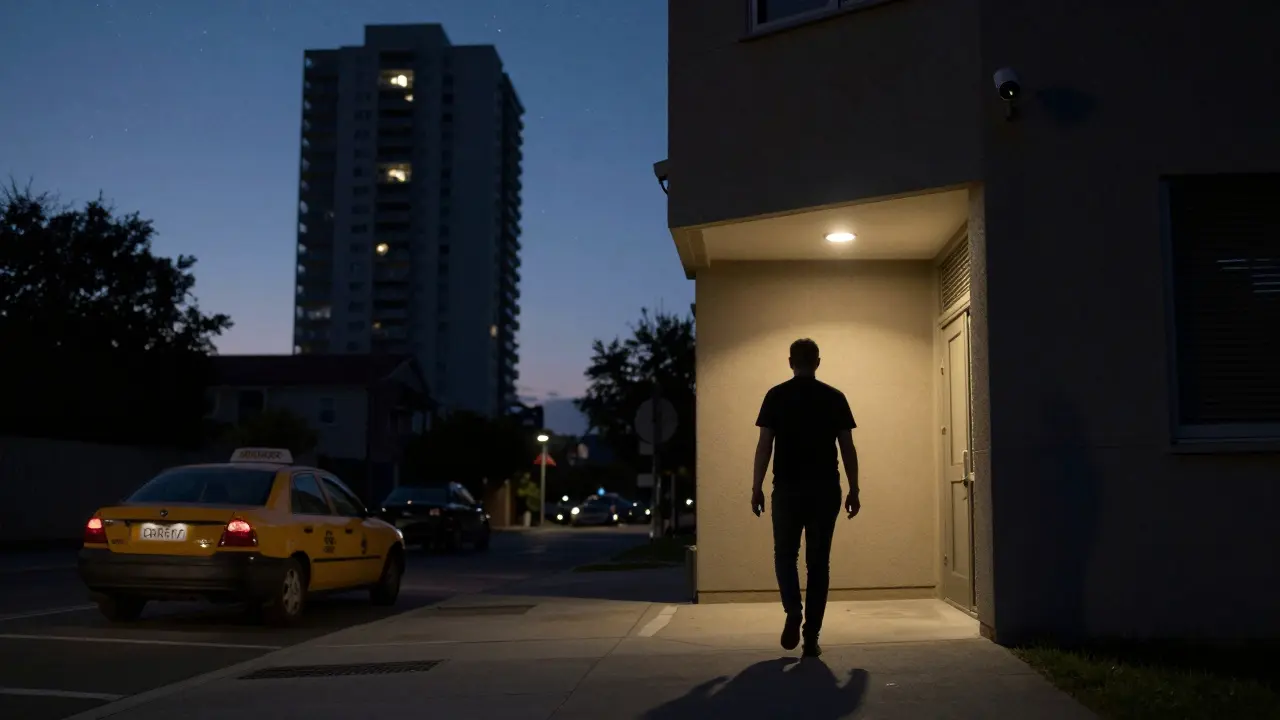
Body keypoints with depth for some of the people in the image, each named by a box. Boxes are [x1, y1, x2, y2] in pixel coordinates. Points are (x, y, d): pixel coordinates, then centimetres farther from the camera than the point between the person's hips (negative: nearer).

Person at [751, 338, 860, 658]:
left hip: (788, 488, -1)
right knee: (818, 561, 7)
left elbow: (764, 445, -4)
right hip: (825, 489, 1)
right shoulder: (835, 398, 3)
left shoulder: (776, 396, 0)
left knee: (785, 554, 14)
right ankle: (811, 636, 6)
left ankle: (793, 612, -10)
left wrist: (756, 488, 2)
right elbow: (848, 448, 3)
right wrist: (854, 490, 9)